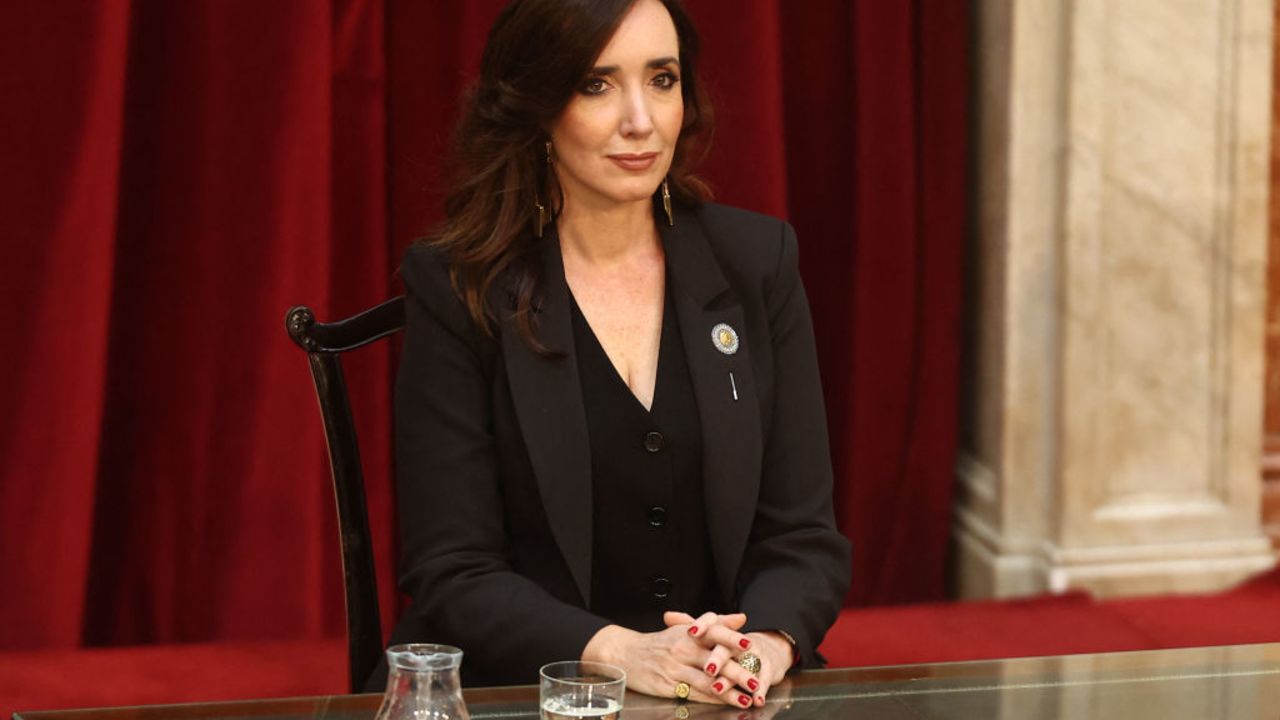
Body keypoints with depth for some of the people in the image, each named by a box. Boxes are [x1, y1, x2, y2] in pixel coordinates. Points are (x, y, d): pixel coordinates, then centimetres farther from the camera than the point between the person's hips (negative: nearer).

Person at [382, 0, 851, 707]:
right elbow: (452, 575, -6)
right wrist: (621, 651, -22)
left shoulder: (757, 260, 5)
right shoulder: (456, 288, -3)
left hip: (727, 699, 2)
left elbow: (803, 535, 5)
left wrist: (764, 642, -16)